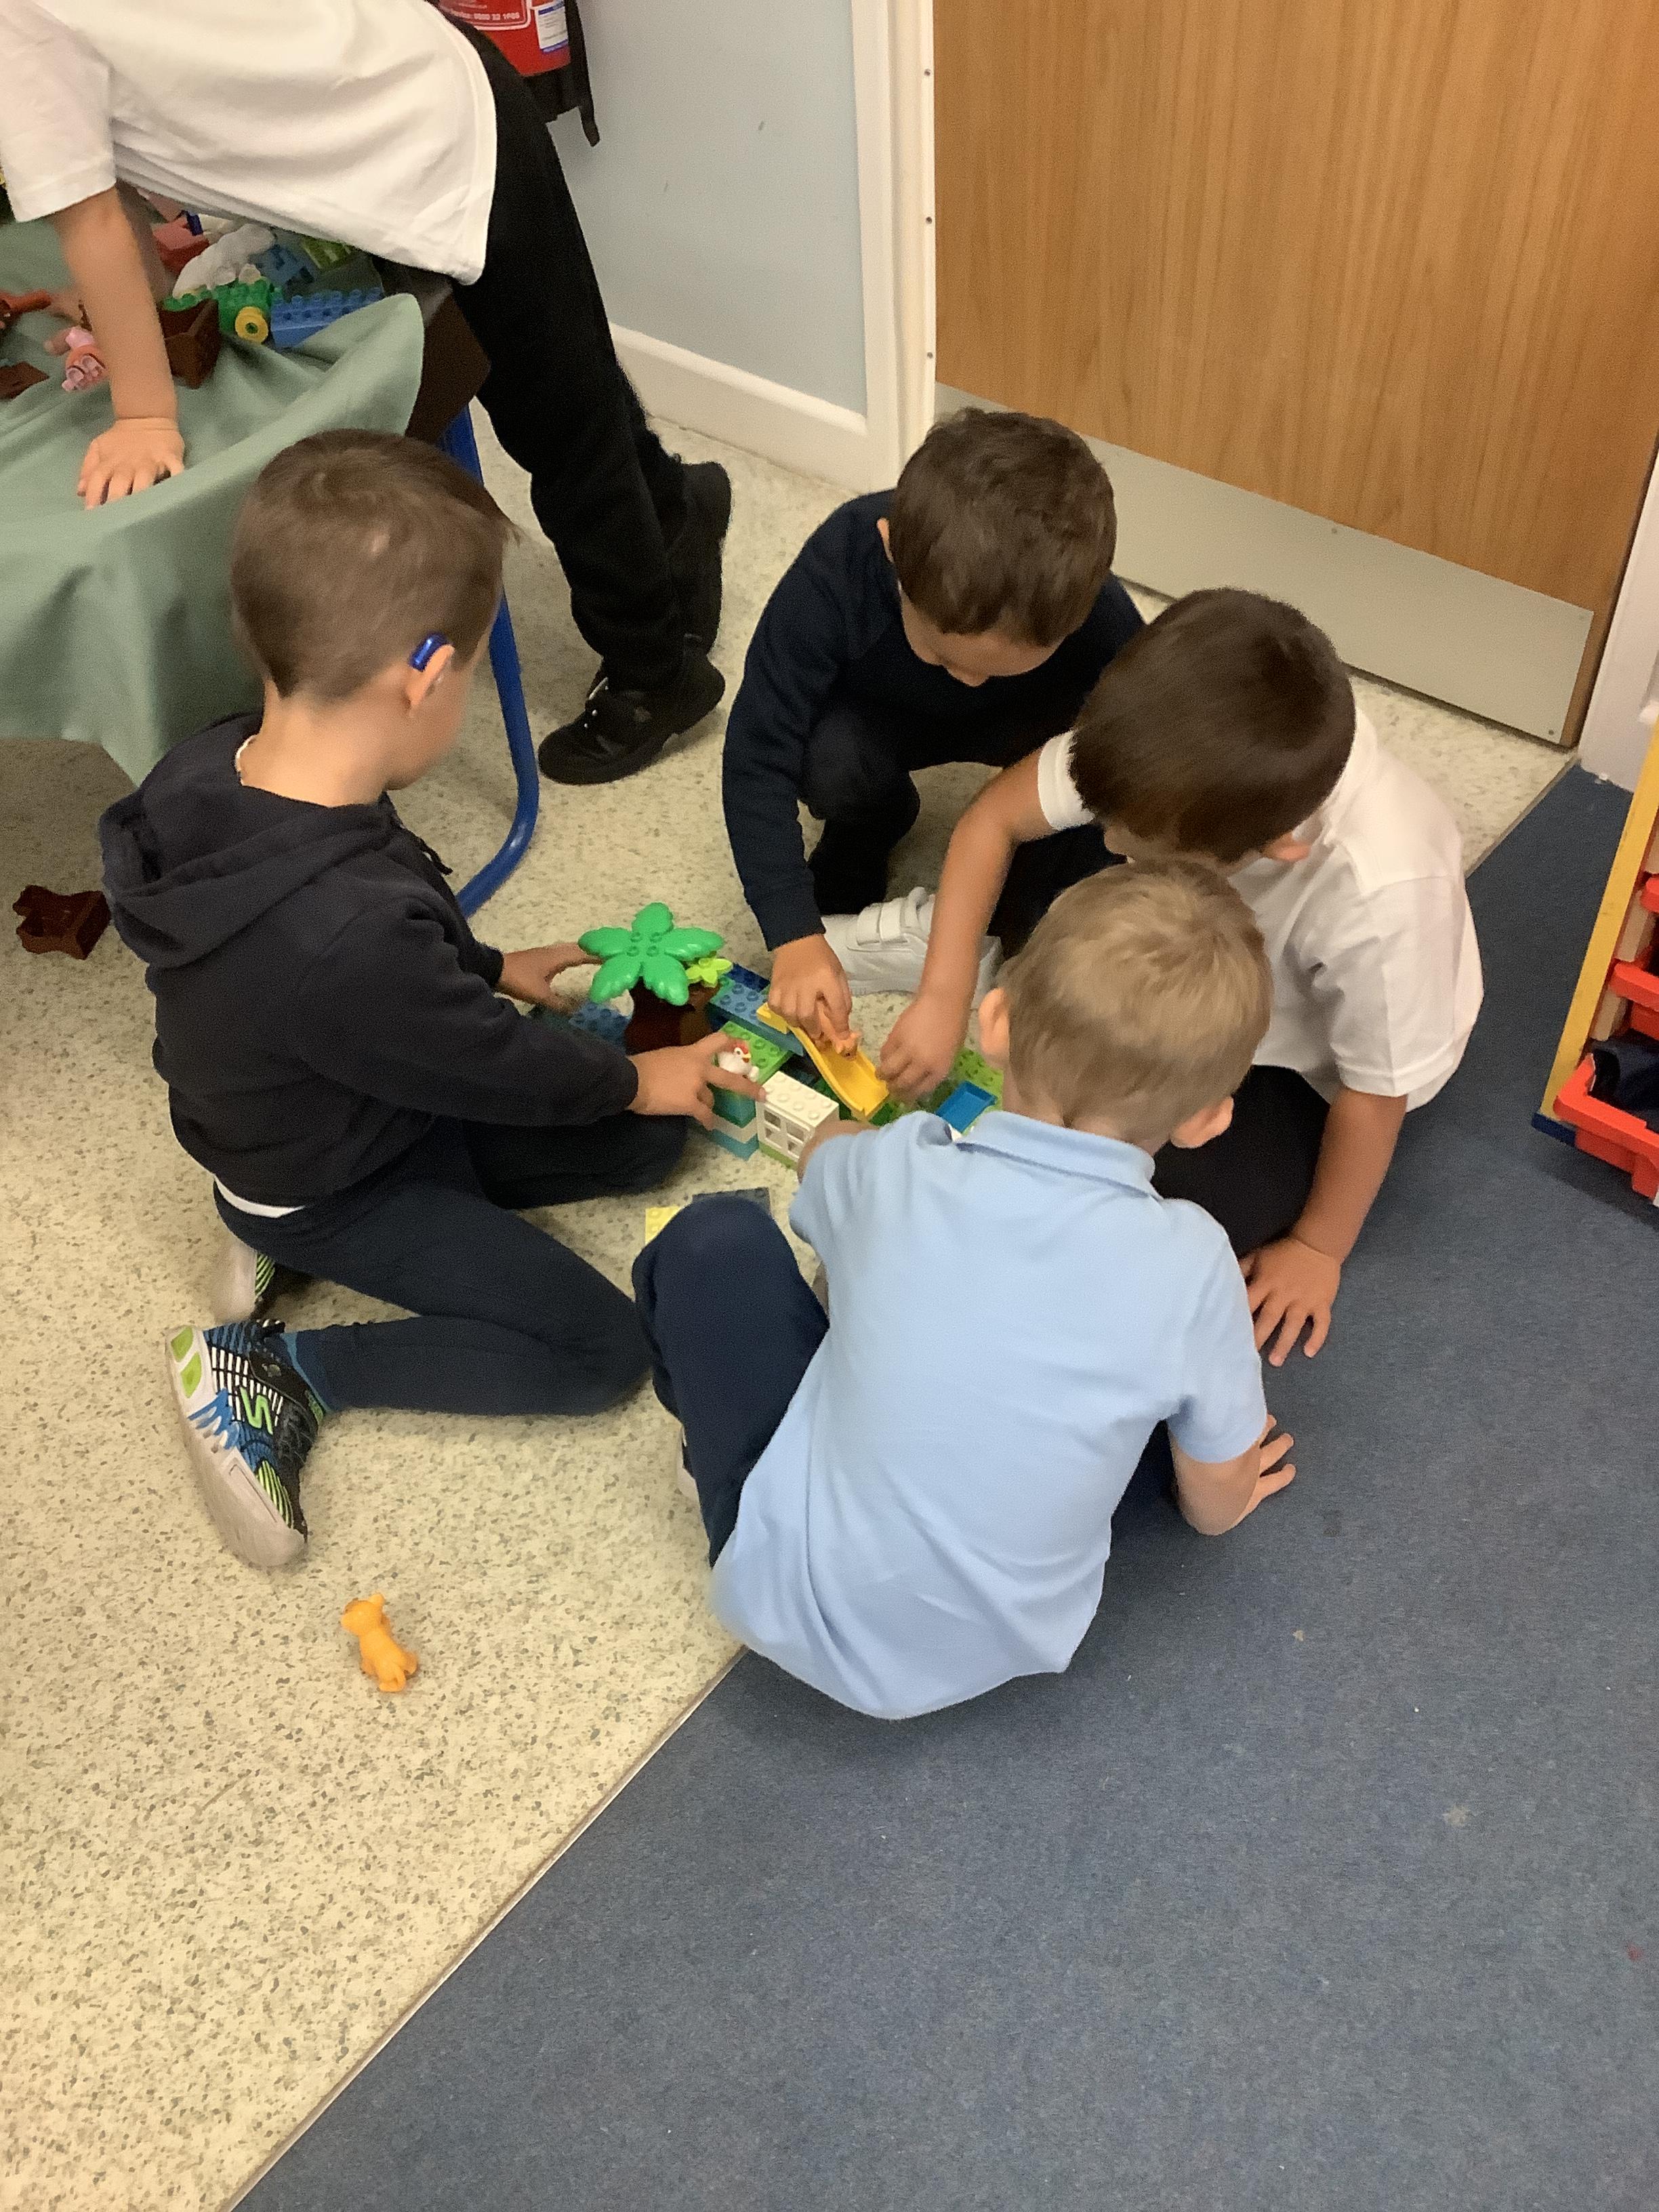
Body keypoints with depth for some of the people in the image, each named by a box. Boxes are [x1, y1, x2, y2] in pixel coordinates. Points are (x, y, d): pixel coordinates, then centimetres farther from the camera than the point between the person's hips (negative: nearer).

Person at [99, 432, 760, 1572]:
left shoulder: (221, 768, -17)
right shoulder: (350, 937, -42)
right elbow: (492, 1065, -22)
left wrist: (492, 968, 12)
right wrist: (631, 1077, -4)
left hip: (374, 1106, 8)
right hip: (338, 1193, -8)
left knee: (651, 1136, 10)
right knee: (602, 1349, -8)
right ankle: (272, 1370, -1)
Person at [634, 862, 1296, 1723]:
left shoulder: (894, 1174, -20)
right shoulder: (1189, 1264, -21)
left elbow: (828, 1153, 8)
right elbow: (1214, 1504, -3)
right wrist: (1228, 1492, 20)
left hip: (798, 1611, -2)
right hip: (1006, 1648, 2)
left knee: (714, 1237, 5)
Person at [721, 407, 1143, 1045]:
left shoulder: (1097, 615, -36)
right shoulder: (835, 575, -38)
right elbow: (759, 757, -33)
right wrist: (795, 937, -41)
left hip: (1027, 724, 0)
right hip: (878, 716, 0)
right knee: (828, 763, -33)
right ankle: (872, 825, 3)